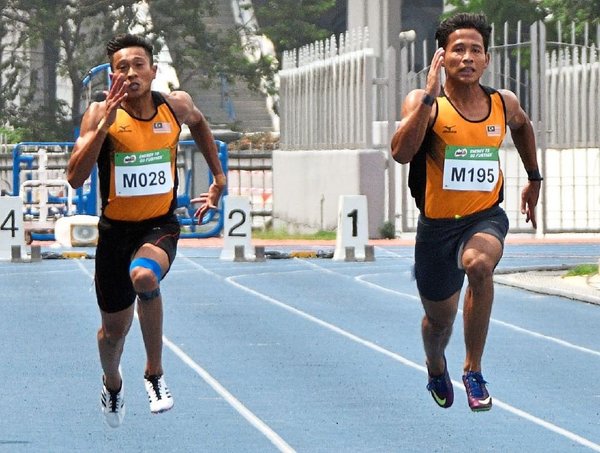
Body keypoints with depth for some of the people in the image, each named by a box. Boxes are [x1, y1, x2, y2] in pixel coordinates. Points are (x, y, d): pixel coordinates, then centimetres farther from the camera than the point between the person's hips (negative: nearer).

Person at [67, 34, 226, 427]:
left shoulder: (176, 106, -7)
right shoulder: (100, 114, -14)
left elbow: (198, 123, 20)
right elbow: (75, 177, -24)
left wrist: (219, 178, 19)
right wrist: (103, 126, -33)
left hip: (160, 224, 0)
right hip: (116, 228, 0)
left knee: (145, 277, -35)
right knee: (114, 329, 12)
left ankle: (155, 373, -14)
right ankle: (113, 384, 48)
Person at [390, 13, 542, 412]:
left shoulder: (504, 104, -1)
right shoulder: (424, 103, -12)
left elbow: (523, 126, 24)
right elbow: (401, 153, -31)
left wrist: (534, 180, 27)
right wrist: (430, 95, -32)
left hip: (486, 217, 0)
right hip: (437, 224, 0)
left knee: (479, 264, -35)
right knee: (440, 319, 15)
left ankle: (474, 370, -21)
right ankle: (436, 368, 54)